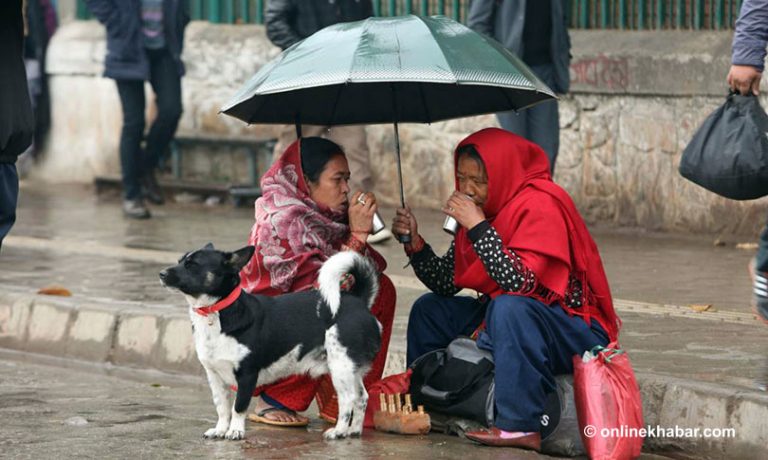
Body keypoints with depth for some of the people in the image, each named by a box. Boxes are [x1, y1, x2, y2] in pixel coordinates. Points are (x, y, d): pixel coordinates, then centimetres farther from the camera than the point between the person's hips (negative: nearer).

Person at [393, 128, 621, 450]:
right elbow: (446, 283, 7)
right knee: (430, 309, 10)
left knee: (509, 307, -37)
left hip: (576, 333, -9)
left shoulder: (541, 205, -21)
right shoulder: (480, 207, 4)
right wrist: (414, 242, -8)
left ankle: (520, 427, -35)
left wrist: (478, 226, -30)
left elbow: (520, 283, -33)